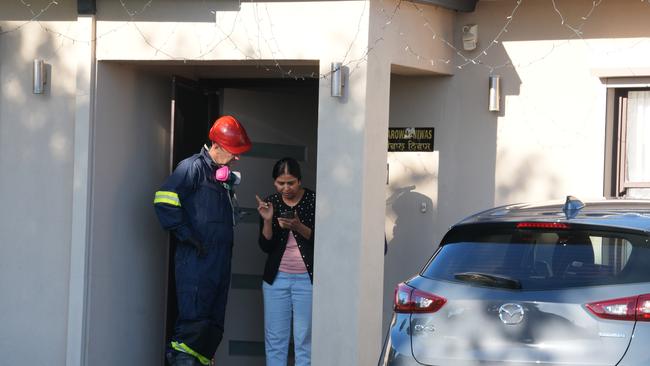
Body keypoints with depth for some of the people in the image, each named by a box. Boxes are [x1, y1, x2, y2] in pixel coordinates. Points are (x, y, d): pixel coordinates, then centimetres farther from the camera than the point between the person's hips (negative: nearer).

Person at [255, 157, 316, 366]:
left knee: (305, 339, -6)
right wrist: (267, 220, -13)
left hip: (307, 278, -3)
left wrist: (298, 227, -21)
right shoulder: (271, 203, 4)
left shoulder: (314, 201, -5)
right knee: (274, 338, 2)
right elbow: (266, 246, 3)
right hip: (277, 278, 3)